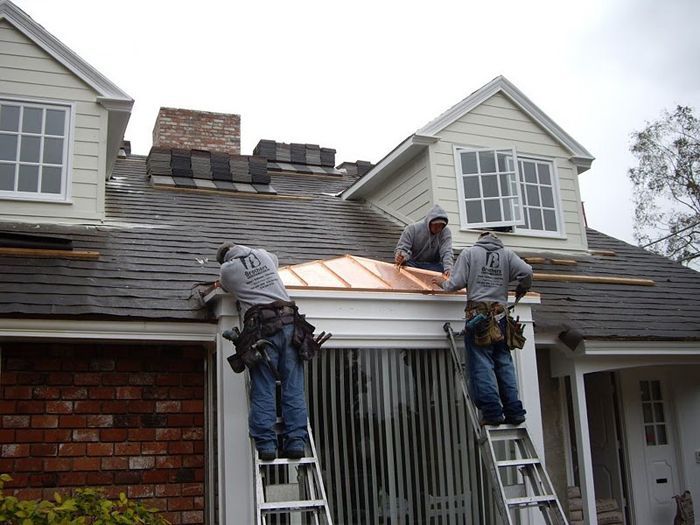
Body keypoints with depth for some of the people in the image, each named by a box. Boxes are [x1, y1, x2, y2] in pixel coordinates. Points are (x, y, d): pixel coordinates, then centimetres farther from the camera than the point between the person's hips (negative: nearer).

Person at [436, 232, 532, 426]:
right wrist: (522, 289, 19)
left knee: (481, 365, -2)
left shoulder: (469, 252, 5)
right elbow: (526, 272, -1)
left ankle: (492, 411, -8)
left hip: (478, 313, -3)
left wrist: (443, 284, 17)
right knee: (504, 363, 9)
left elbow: (457, 282, -3)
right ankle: (514, 411, 7)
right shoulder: (507, 253, 11)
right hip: (500, 313, 3)